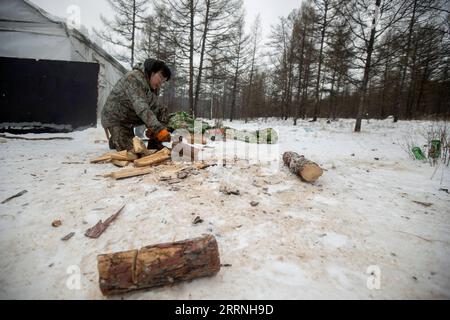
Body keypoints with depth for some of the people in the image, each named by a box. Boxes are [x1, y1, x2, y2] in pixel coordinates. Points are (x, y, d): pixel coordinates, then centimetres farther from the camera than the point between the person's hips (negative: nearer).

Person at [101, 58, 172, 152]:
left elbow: (154, 107, -9)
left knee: (163, 112, -6)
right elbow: (141, 108, -40)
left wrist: (152, 128, -26)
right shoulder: (134, 78, -28)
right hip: (115, 118, -7)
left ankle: (154, 147, 2)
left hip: (133, 118, 8)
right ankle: (114, 141, 17)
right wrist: (159, 129, -48)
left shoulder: (154, 87, -2)